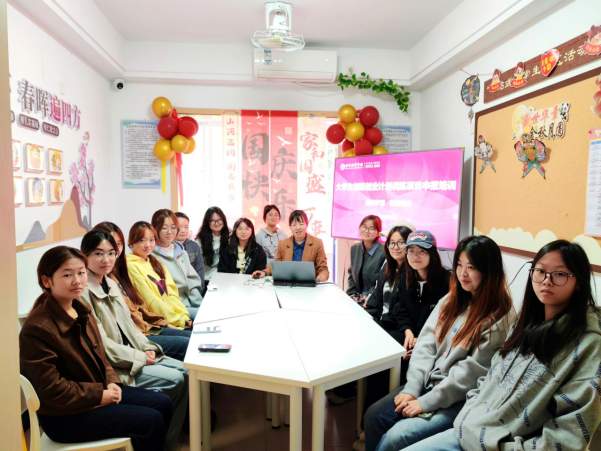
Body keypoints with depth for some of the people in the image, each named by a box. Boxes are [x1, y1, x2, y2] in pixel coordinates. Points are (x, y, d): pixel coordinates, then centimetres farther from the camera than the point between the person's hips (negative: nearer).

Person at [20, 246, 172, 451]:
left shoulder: (82, 311, 3)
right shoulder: (37, 328, -23)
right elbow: (51, 388, -22)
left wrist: (111, 382, -3)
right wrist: (99, 395, -18)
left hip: (100, 389, 8)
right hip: (64, 416, -8)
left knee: (164, 404, 4)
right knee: (151, 421, -15)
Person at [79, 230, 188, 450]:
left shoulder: (110, 284, 10)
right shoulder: (83, 292, -18)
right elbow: (99, 343, -20)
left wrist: (148, 349, -1)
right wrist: (139, 357, -15)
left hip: (130, 354, 8)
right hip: (110, 366, -8)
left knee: (185, 371, -1)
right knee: (174, 379, -16)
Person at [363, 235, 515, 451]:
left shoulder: (499, 318, -15)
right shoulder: (452, 300, 6)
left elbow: (473, 371, -19)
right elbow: (426, 344, 1)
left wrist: (426, 402, -17)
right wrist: (411, 389, -9)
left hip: (459, 400, -6)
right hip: (428, 383, 6)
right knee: (373, 416, -3)